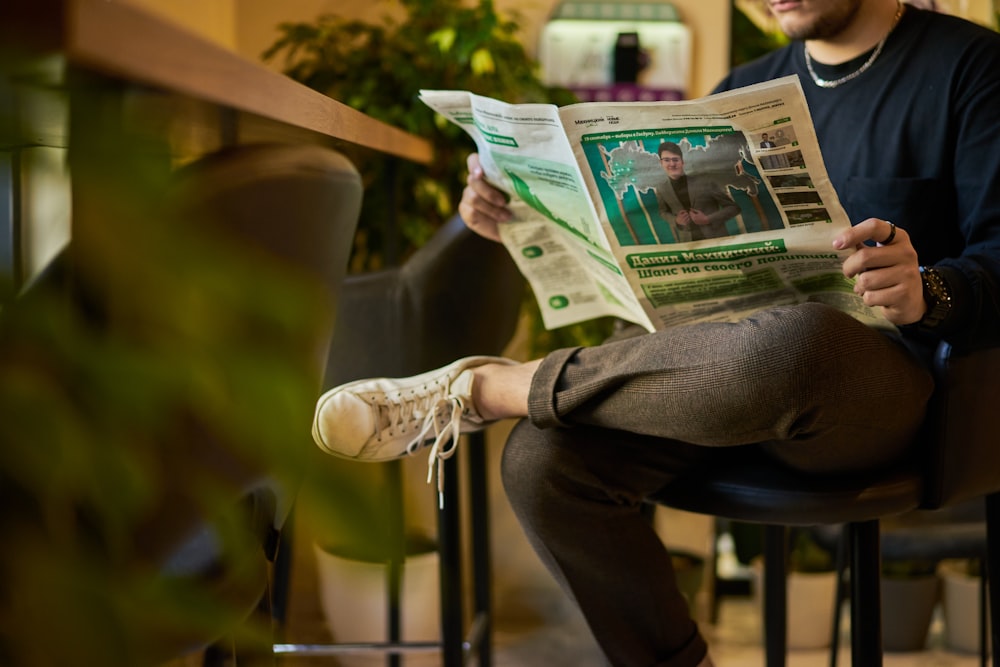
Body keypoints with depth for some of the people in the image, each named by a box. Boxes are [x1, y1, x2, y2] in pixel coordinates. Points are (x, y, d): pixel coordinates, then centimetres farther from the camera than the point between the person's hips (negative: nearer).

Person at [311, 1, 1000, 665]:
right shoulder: (748, 89, 19)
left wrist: (926, 295, -30)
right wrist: (526, 216, 3)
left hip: (881, 378, -5)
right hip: (732, 363, 5)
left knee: (795, 341, -42)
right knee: (541, 463, -22)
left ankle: (488, 387, -21)